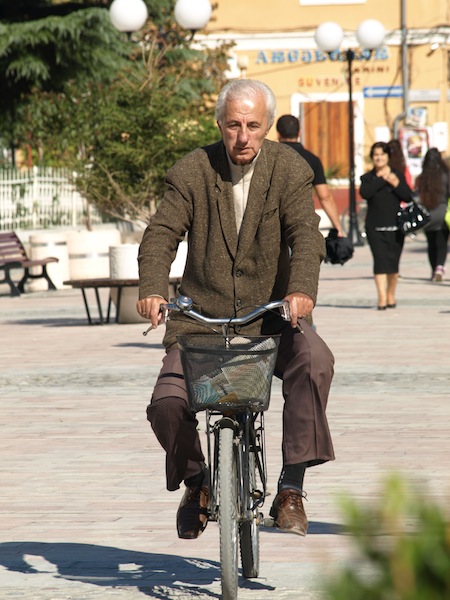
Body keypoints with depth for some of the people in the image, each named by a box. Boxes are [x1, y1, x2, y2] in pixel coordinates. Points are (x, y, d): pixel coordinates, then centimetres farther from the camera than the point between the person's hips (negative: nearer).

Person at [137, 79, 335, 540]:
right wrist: (152, 289, -31)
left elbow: (306, 236, -15)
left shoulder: (290, 171, -3)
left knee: (314, 360, -31)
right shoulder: (190, 173, -2)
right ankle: (195, 481, 17)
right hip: (202, 317, 1)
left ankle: (291, 488, -20)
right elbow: (161, 234, -11)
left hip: (272, 315, -1)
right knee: (166, 405, -18)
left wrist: (301, 289, -36)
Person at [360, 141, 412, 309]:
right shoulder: (368, 178, 5)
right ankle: (382, 297, -18)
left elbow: (409, 197, 0)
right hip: (375, 227, -1)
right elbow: (364, 193, -16)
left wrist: (396, 185, -15)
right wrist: (382, 179, -13)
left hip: (395, 226, 2)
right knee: (380, 260, -13)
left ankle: (391, 295, 22)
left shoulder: (398, 175, 8)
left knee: (393, 262, 5)